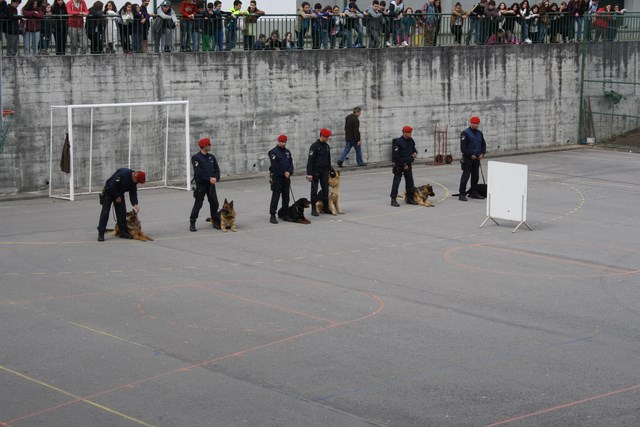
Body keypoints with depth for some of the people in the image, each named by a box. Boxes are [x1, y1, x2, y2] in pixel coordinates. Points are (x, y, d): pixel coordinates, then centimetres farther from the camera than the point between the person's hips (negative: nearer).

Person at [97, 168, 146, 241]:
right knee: (105, 212, -10)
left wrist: (135, 204, -17)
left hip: (119, 194, 7)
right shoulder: (123, 173, -31)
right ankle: (101, 234, -10)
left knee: (122, 212, 3)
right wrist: (117, 197, -19)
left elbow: (133, 193, -1)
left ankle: (123, 232, 10)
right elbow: (112, 186, -30)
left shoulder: (134, 181, -6)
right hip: (109, 191, -7)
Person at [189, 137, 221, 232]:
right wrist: (209, 179, -19)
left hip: (211, 184, 5)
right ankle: (192, 223, 1)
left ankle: (216, 222, 19)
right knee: (198, 204, -5)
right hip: (201, 184, -5)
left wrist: (215, 178, -12)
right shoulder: (196, 158, -8)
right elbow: (198, 173, -16)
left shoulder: (211, 157, 11)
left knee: (214, 203, 7)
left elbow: (217, 169, 8)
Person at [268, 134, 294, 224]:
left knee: (286, 196, 10)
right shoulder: (273, 152, -6)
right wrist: (284, 173, -13)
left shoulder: (287, 152, 14)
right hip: (277, 177, -6)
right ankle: (272, 216, -10)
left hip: (286, 177, 6)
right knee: (275, 196, -9)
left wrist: (289, 172, -11)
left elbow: (291, 163, 8)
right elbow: (275, 166, -14)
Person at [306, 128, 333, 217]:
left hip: (324, 171, 6)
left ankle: (326, 207, 13)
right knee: (314, 190, 0)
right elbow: (310, 160, -14)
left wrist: (329, 170, 17)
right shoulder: (314, 146, -11)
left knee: (325, 189, 5)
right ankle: (313, 209, 4)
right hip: (316, 171, -6)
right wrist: (309, 174, -19)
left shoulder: (327, 146, 10)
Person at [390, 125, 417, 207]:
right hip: (399, 165, -7)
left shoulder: (411, 141, 5)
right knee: (396, 182, -6)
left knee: (410, 182, 9)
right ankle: (393, 199, -3)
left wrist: (415, 153, -2)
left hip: (408, 164, 7)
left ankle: (410, 198, 19)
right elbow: (396, 156, -19)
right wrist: (403, 165, -17)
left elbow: (413, 148, 22)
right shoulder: (398, 142, -17)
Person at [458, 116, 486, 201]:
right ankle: (461, 194, -7)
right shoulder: (465, 133, -10)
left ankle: (473, 193, 22)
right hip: (467, 159, -7)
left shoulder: (479, 133, 12)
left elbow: (483, 144, 20)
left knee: (475, 176, 12)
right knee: (465, 176, -8)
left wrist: (482, 153, 3)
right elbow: (463, 147, -15)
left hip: (477, 158, 7)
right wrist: (471, 155, -17)